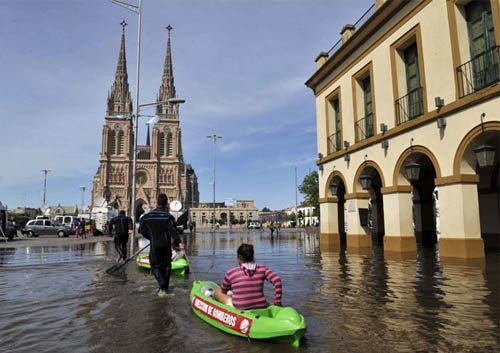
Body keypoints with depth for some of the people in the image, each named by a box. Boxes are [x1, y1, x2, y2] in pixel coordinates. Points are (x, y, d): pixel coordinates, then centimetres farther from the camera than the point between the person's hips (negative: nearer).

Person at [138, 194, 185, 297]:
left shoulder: (147, 216, 0)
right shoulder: (168, 216, -11)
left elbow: (141, 230, 7)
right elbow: (173, 231, -19)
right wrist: (179, 242, -14)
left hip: (154, 246, 1)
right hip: (166, 246, -1)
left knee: (155, 265, 9)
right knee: (166, 265, 15)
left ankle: (162, 284, -14)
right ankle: (164, 288, 21)